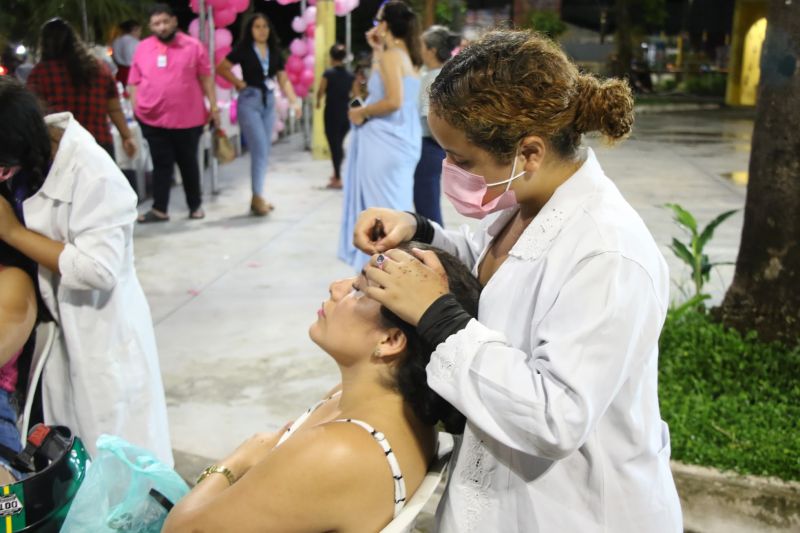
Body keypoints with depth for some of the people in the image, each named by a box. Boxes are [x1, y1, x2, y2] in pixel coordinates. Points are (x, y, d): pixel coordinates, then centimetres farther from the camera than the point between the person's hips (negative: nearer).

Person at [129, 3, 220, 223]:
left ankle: (195, 205, 26)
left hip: (188, 119, -1)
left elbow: (206, 78, 2)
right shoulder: (142, 48, 3)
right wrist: (136, 110, 5)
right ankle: (159, 209, 12)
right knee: (161, 164, 5)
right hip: (153, 119, 1)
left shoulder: (193, 46, -1)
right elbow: (134, 83, 8)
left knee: (188, 163, 12)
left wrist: (214, 106, -1)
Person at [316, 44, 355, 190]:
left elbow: (320, 92, -6)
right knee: (339, 144, 19)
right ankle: (336, 173, 31)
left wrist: (318, 102, 15)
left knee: (334, 145, 0)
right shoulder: (350, 75, 4)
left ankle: (337, 179, -1)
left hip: (332, 113, -5)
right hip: (346, 113, 5)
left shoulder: (328, 73, -10)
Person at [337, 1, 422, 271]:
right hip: (401, 140, 9)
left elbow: (393, 101, -23)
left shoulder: (390, 55, -12)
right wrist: (376, 50, 21)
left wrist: (361, 113, -11)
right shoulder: (406, 56, 13)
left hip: (385, 141, -9)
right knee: (397, 205, 13)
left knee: (382, 207, -3)